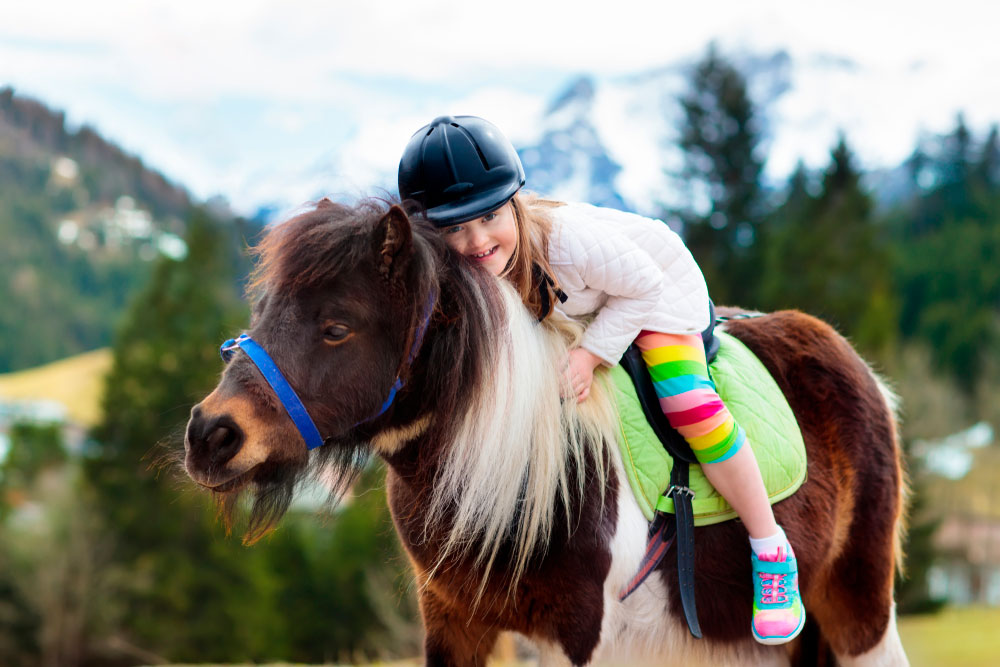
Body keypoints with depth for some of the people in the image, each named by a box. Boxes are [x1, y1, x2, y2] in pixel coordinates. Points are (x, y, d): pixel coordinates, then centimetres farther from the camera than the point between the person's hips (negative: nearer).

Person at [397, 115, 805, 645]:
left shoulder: (572, 239, -44)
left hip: (655, 285, -6)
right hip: (574, 308, 6)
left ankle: (772, 554, -9)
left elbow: (643, 287, -27)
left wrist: (592, 352, -35)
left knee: (687, 403, -22)